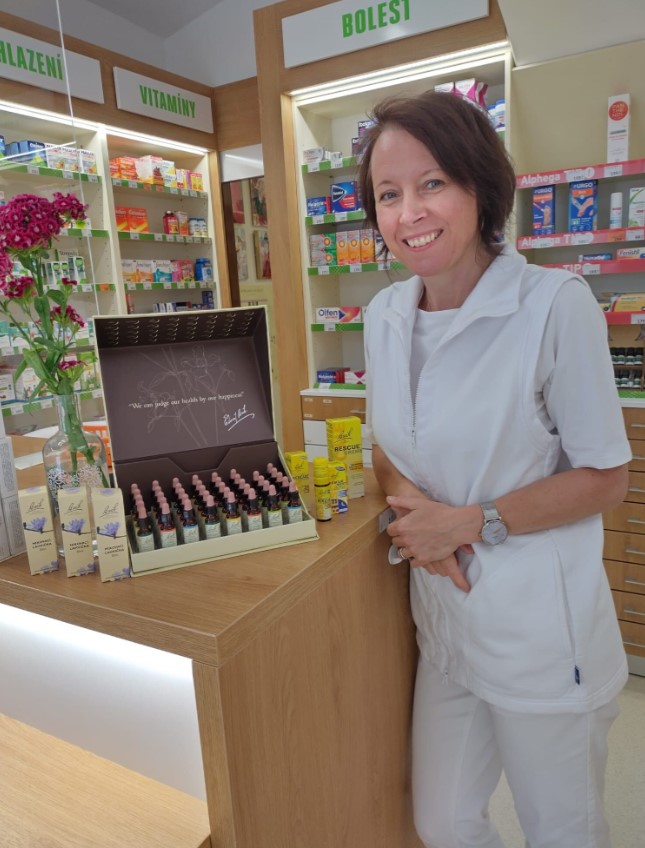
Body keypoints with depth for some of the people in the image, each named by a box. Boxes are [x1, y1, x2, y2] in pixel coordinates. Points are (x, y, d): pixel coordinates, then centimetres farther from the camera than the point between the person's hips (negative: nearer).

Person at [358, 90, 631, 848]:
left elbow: (604, 479, -12)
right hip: (443, 619, 5)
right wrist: (407, 500, -12)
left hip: (542, 633, -4)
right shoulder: (385, 316, 1)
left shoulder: (556, 304, -17)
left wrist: (468, 523, -19)